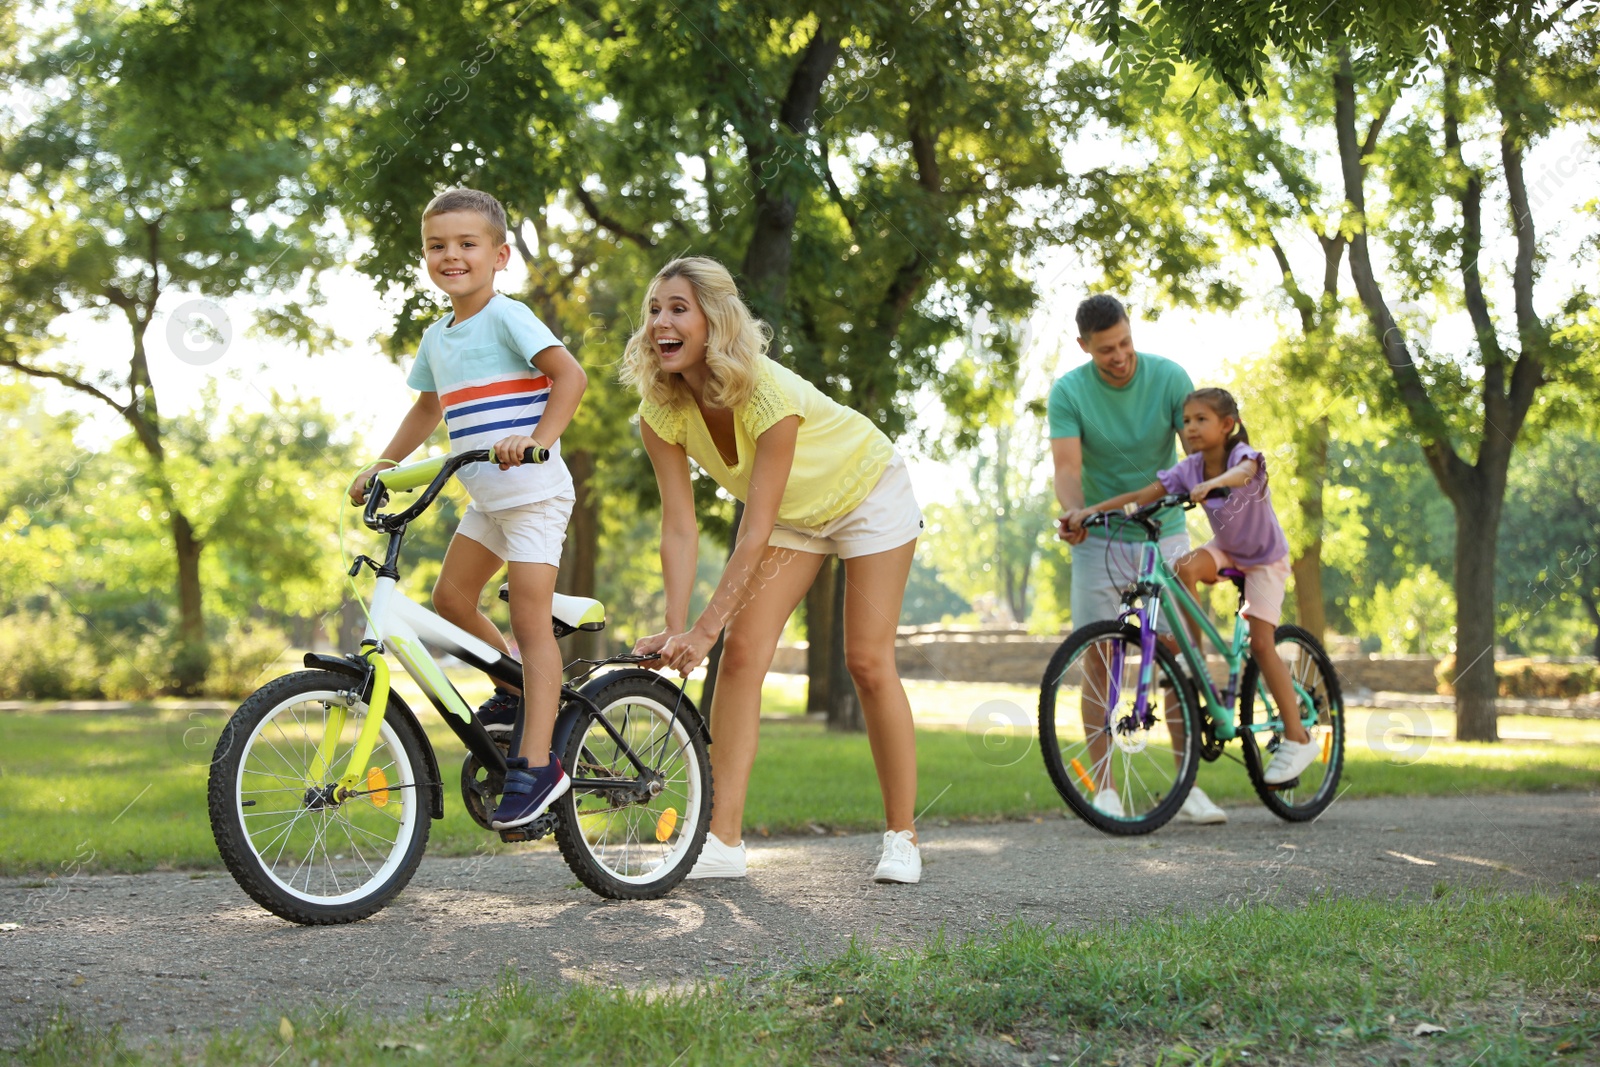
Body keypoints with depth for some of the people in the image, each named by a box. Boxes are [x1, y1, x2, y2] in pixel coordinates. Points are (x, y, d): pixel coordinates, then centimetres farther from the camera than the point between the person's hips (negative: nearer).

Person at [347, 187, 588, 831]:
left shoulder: (507, 317, -12)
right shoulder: (437, 338, 12)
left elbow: (570, 375, -21)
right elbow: (428, 407, 26)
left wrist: (536, 440, -32)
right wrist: (384, 464, 18)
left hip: (534, 491, -8)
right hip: (485, 497, 8)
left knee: (529, 618, -10)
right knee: (450, 597, 7)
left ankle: (536, 764, -11)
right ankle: (517, 692, 28)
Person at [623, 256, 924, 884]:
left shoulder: (769, 395, -39)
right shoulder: (661, 410, -21)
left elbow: (755, 533, -38)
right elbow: (680, 526, -20)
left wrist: (705, 627, -39)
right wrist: (675, 626, -30)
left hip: (866, 493, -5)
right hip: (790, 510, 5)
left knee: (867, 663, -7)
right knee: (741, 654, -9)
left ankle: (902, 838, 7)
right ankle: (724, 839, -8)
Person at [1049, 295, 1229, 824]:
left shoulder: (1169, 377, -8)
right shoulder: (1068, 392, -9)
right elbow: (1068, 467, -18)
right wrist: (1072, 510, -39)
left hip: (1164, 534, 1)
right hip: (1101, 539, -1)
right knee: (1099, 660, -4)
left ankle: (1188, 787, 3)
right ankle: (1103, 788, 1)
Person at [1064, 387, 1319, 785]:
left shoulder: (1243, 454, -26)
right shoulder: (1189, 469, -13)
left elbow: (1242, 473, -51)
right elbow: (1143, 495, -19)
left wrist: (1211, 484, -73)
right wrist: (1090, 510, -32)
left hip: (1265, 557, -5)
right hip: (1226, 549, 5)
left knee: (1261, 643, -12)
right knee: (1185, 567, -29)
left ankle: (1298, 738, -3)